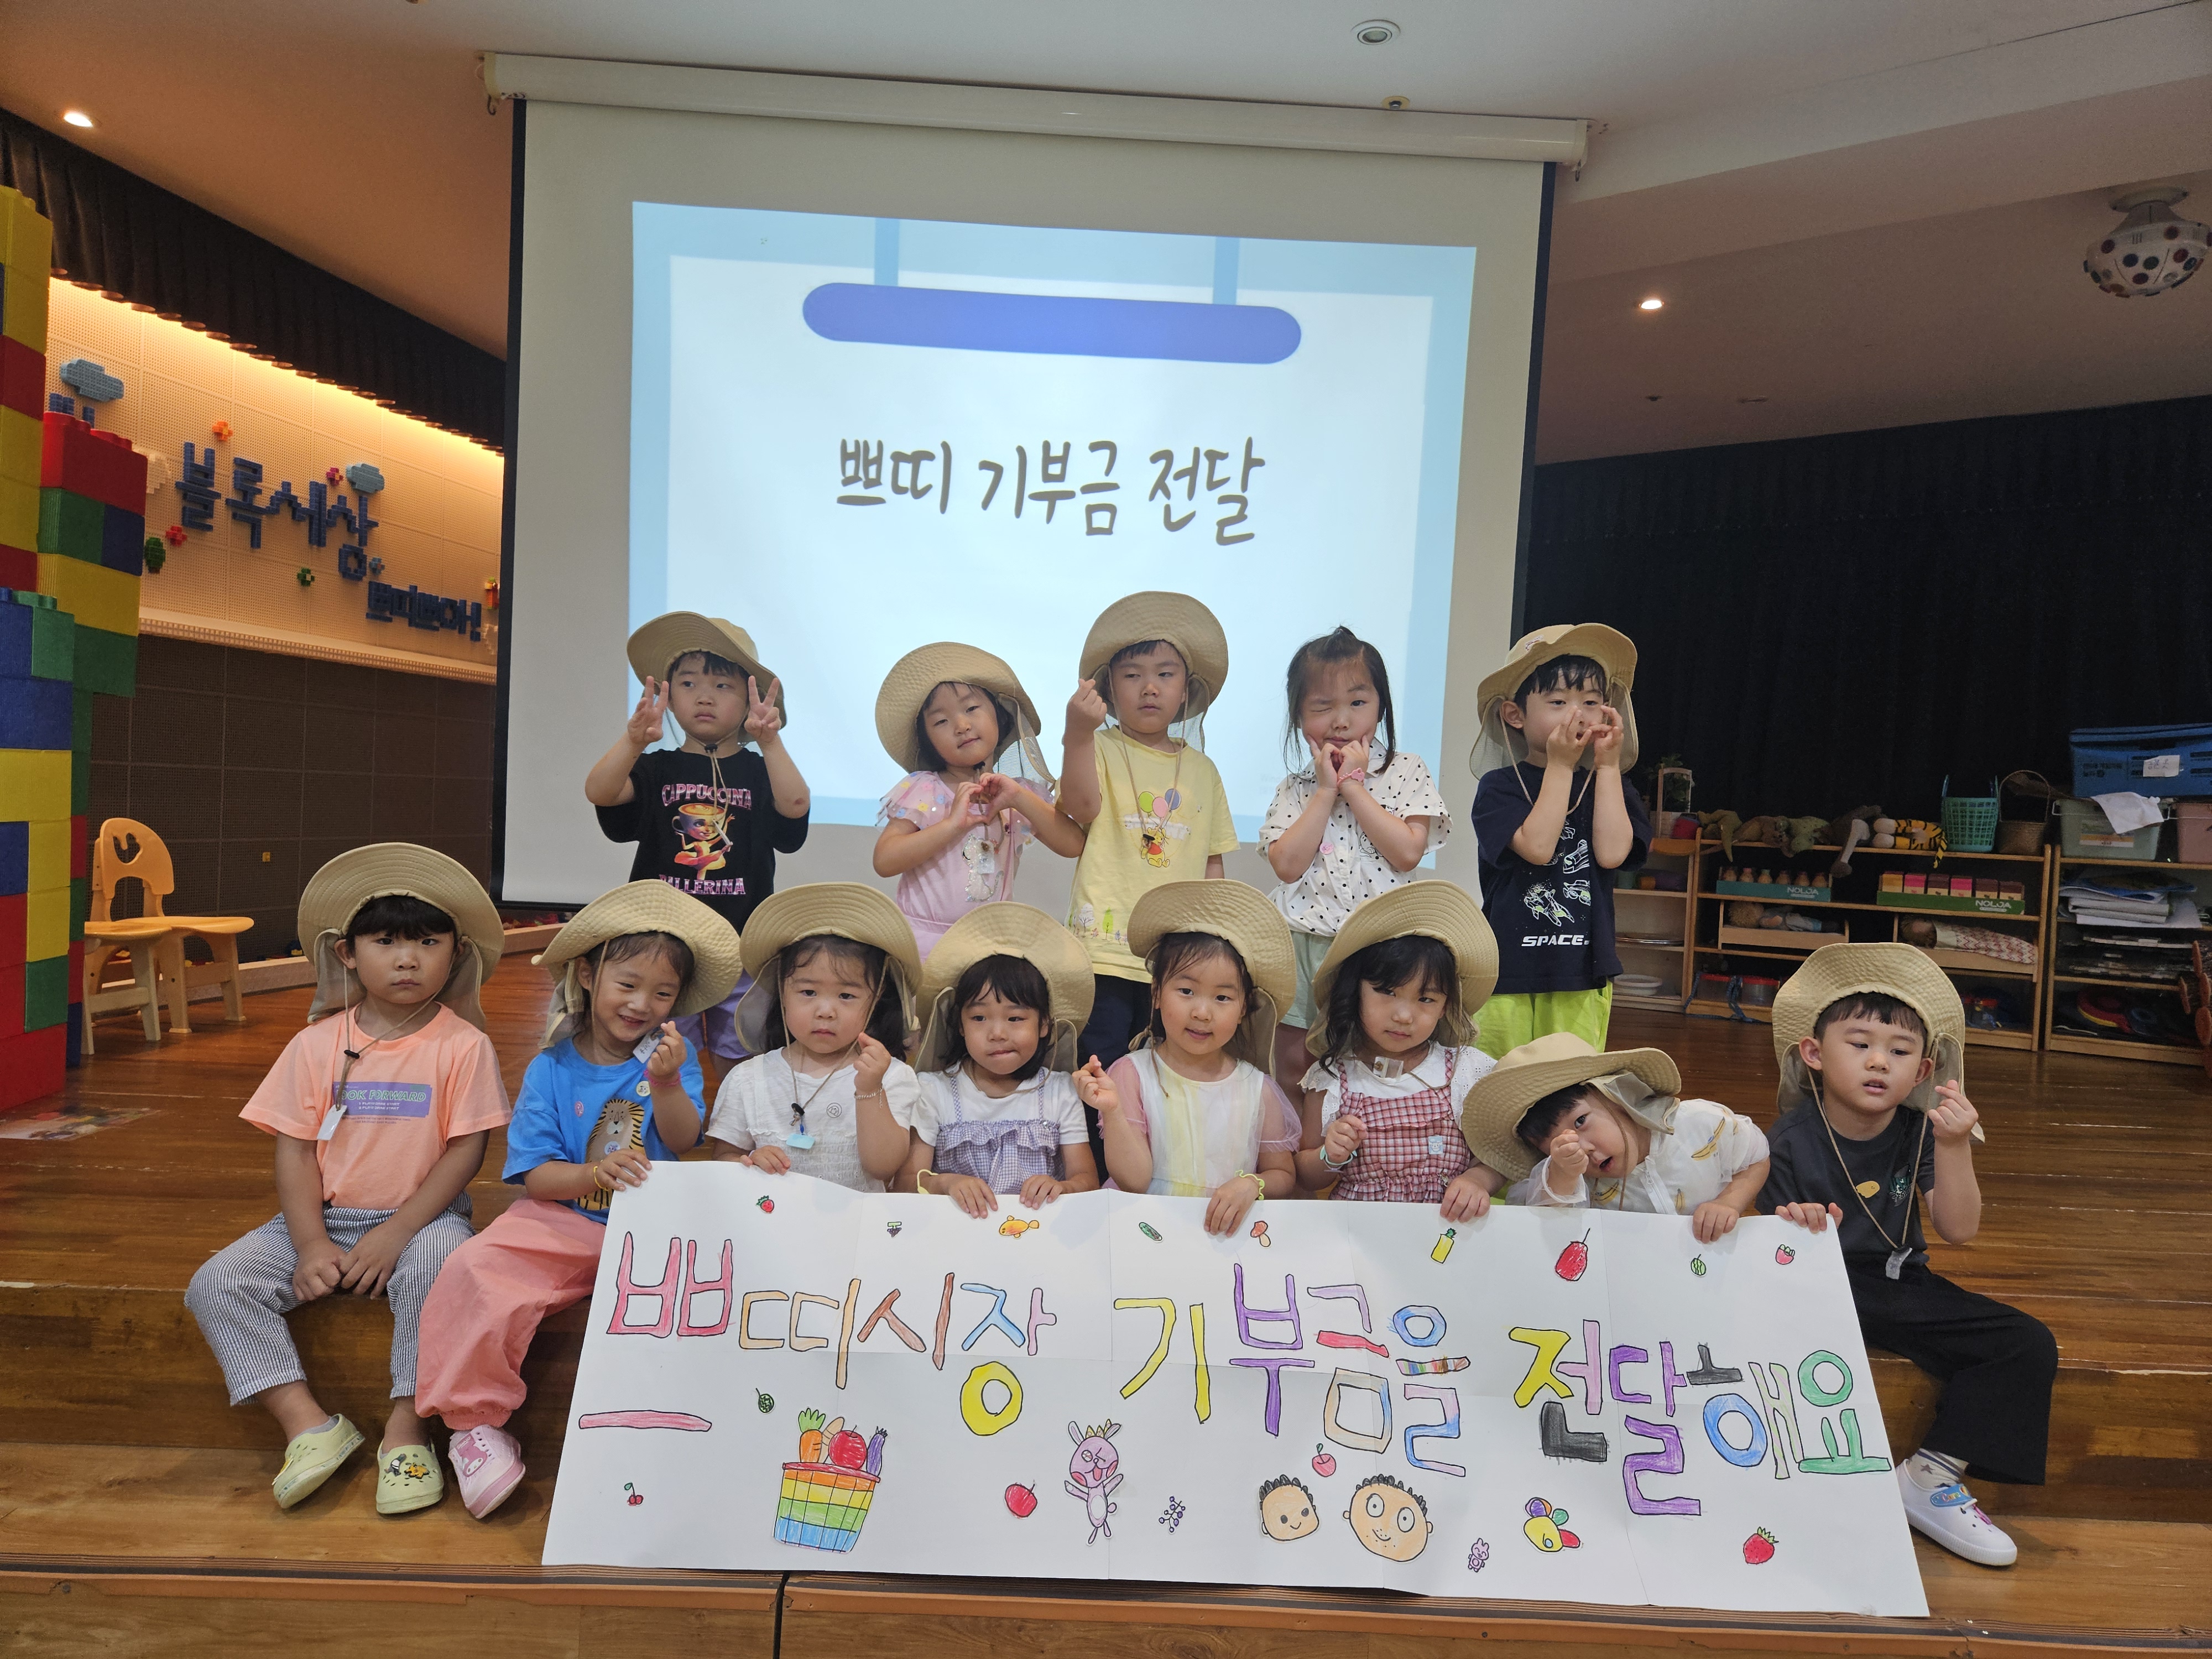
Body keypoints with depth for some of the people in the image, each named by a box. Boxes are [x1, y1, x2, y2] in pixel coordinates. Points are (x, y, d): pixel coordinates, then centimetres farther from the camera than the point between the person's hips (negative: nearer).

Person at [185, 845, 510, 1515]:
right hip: (324, 1219, 4)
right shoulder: (318, 1044, 2)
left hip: (422, 1217, -4)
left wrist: (395, 1234, -18)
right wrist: (312, 1245, -12)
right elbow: (294, 1149, 0)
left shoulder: (464, 1046, -7)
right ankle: (308, 1423, -13)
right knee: (216, 1284, -15)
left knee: (439, 1265, -34)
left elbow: (466, 1152, -10)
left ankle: (405, 1429, -18)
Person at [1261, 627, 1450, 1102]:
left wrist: (1353, 785, -10)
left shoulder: (1406, 772, 2)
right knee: (1290, 1072, 11)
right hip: (1302, 942, 2)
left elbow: (1407, 852, -12)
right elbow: (1287, 864, -8)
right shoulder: (1295, 789, 8)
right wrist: (1327, 789, -7)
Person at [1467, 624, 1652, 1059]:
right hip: (1508, 970, -2)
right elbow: (1537, 847, -18)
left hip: (1583, 974, 3)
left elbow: (1612, 853, -10)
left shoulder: (1612, 787, 9)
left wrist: (1607, 765, -5)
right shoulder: (1500, 786, -2)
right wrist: (1560, 766, -11)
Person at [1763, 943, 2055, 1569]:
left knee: (2030, 1346, -8)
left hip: (1898, 1284, 5)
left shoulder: (1919, 1132, -2)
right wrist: (1798, 1235, -35)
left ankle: (1931, 1477, -2)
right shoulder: (1790, 1143, -14)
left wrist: (1954, 1147, -22)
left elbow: (1959, 1230, -9)